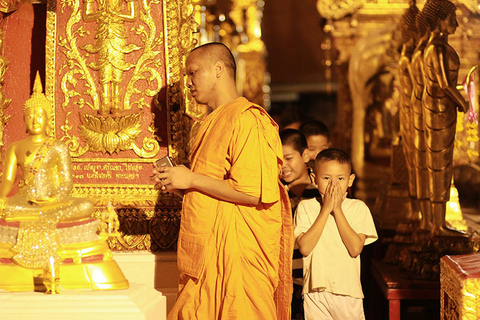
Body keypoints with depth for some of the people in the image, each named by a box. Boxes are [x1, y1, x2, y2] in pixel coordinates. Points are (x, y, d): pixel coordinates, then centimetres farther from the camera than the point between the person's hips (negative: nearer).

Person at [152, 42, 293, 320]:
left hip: (237, 256, -9)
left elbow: (254, 193, -22)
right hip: (206, 258, 9)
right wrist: (177, 184, 10)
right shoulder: (214, 122, 19)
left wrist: (192, 179, -14)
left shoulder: (248, 120, -12)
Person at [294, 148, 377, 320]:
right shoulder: (305, 207, 1)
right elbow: (304, 247, -12)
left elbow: (355, 248, -12)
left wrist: (337, 210, -12)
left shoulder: (358, 208, 1)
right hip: (316, 292, 0)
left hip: (348, 292, 0)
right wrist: (326, 209, -12)